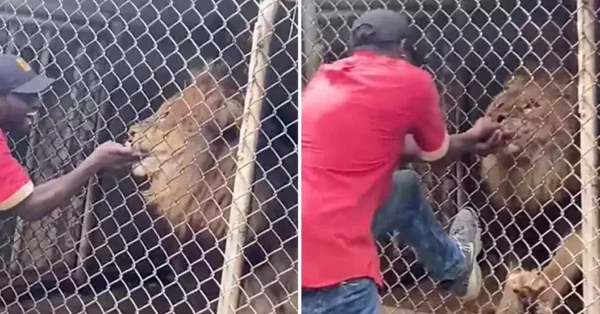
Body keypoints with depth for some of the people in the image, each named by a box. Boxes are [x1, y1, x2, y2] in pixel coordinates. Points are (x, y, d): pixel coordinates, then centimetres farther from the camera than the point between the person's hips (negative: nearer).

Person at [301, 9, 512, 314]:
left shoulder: (324, 78, 20)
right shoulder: (411, 80, 0)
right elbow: (437, 152, 20)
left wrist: (468, 140, 45)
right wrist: (472, 139, 46)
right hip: (327, 263, -10)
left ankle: (454, 266, 56)